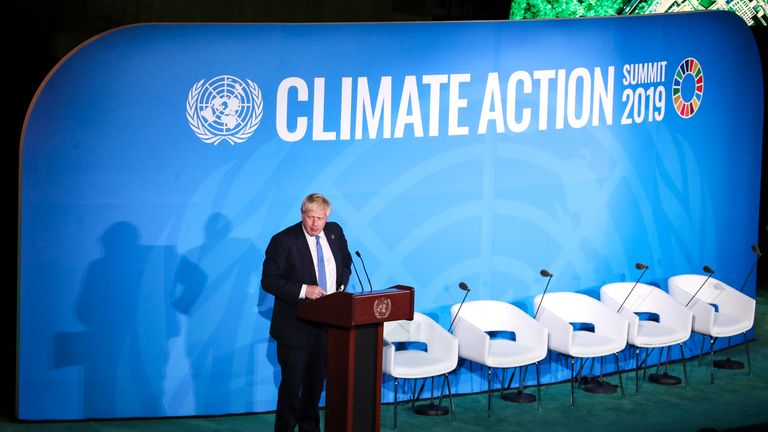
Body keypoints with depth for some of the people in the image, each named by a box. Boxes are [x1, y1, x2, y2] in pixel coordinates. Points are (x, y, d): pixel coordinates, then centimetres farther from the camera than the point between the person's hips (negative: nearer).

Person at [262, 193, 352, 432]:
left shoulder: (335, 232, 2)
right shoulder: (284, 240, -15)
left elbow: (346, 262, 20)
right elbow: (269, 281, -16)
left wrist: (340, 286, 3)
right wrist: (303, 290, -25)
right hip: (295, 325, -5)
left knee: (317, 379, 17)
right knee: (292, 383, 0)